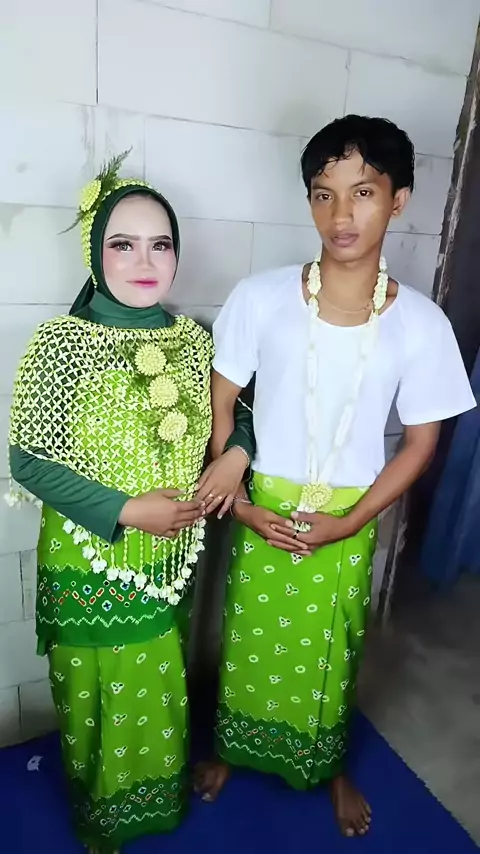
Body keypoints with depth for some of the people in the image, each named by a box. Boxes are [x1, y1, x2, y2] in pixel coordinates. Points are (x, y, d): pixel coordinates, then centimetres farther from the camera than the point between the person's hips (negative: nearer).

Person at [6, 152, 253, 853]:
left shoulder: (193, 339, -4)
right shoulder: (60, 343, -17)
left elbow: (238, 410, 10)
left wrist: (238, 454, -10)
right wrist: (125, 511, -22)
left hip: (171, 559, 4)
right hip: (89, 564, -3)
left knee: (160, 686, 24)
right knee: (98, 695, 18)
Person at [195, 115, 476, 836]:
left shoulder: (421, 323, -12)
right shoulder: (260, 299, -13)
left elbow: (421, 441, -3)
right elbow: (219, 405, -4)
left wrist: (350, 521, -11)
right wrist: (237, 502, -11)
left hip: (348, 524, 0)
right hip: (263, 515, 0)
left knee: (331, 652, 21)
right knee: (248, 641, 20)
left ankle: (331, 765, 52)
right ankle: (231, 747, 52)